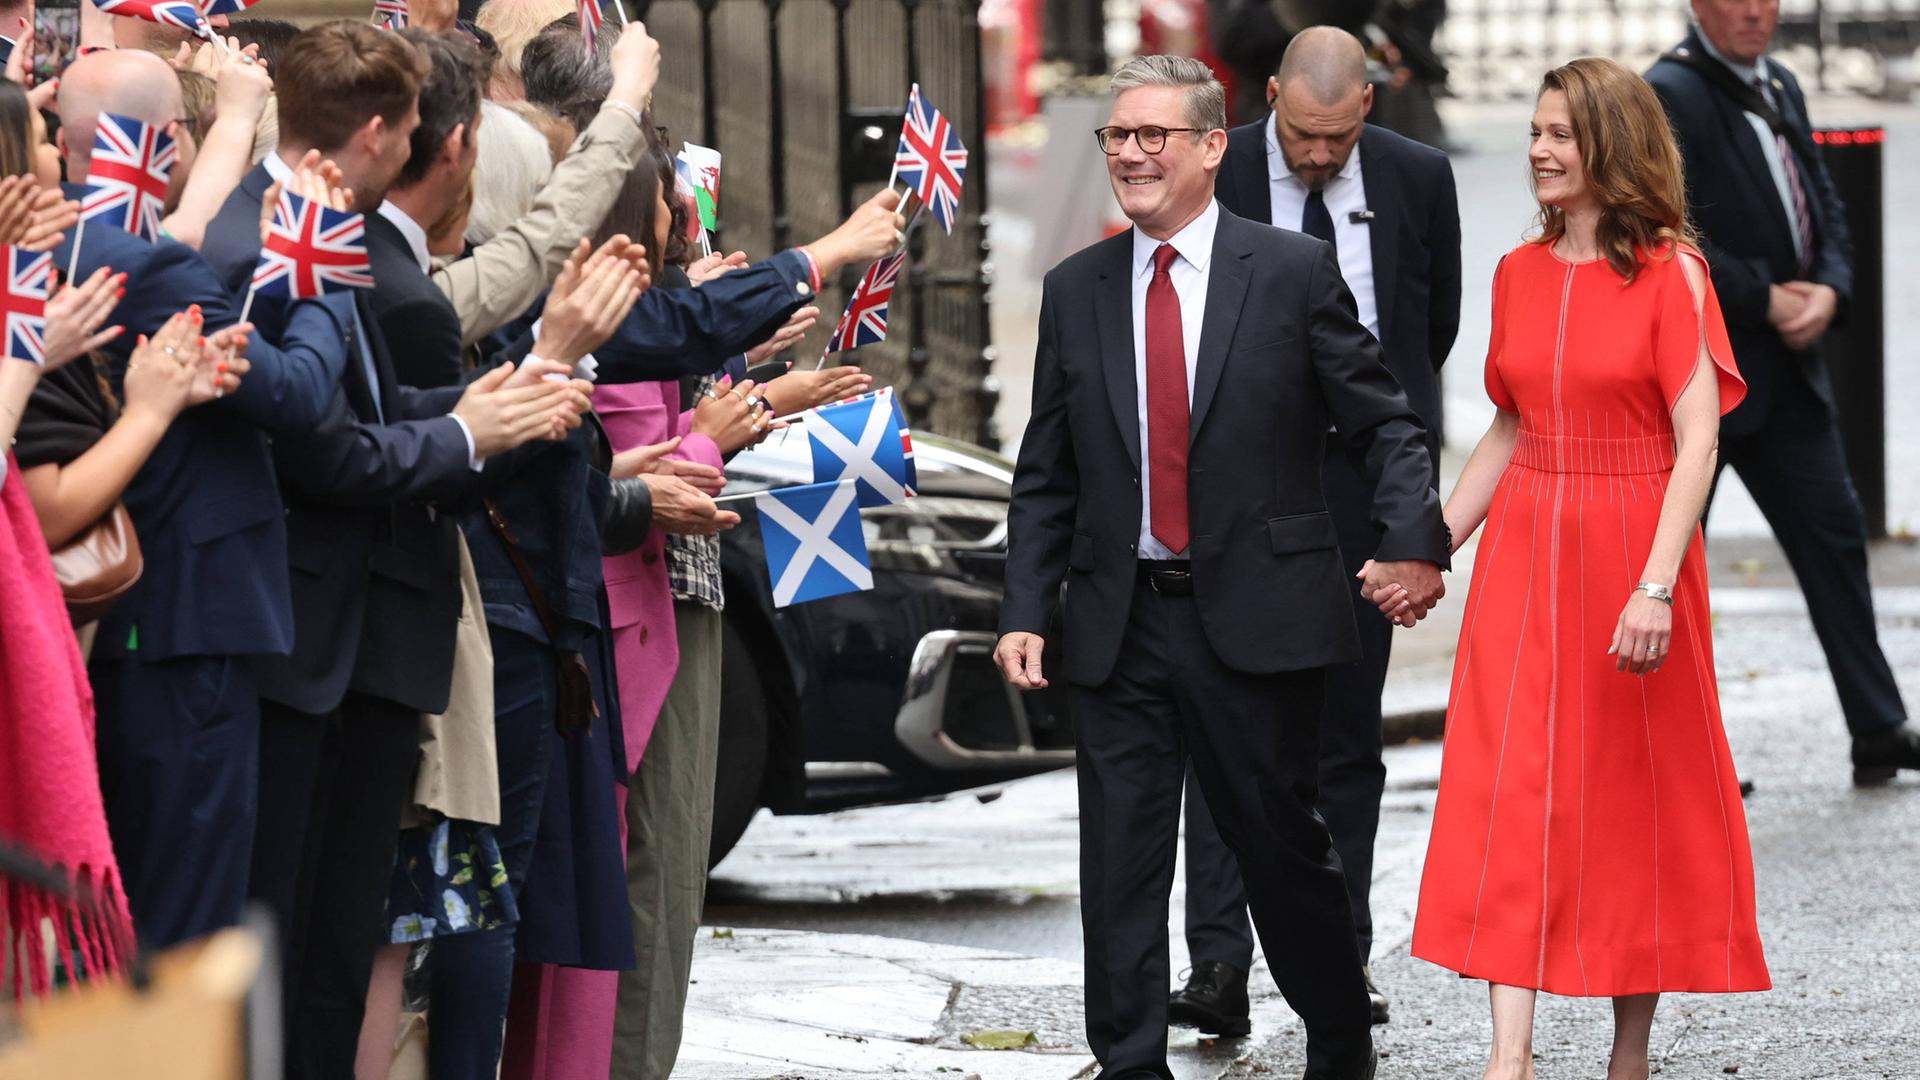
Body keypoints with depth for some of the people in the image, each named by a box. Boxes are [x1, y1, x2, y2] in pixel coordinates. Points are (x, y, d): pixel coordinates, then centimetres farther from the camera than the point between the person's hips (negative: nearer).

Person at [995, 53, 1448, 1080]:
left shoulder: (1294, 273, -2)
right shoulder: (1075, 290, 8)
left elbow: (1383, 424, -1)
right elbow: (1045, 475, 11)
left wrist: (1413, 540, -16)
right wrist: (1026, 610, 2)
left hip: (1255, 616, -3)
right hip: (1119, 624, 3)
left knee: (1281, 841, 7)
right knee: (1120, 860, 2)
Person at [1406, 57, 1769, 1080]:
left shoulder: (1670, 272, -7)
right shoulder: (1519, 274, 8)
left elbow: (1697, 441, -12)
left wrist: (1657, 586, -21)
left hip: (1632, 548, -4)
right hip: (1525, 553, 4)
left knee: (1639, 804, 4)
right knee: (1512, 793, -5)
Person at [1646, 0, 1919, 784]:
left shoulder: (1780, 87, 12)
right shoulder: (1669, 97, -14)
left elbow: (1823, 211, 15)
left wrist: (1828, 291, -5)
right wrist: (1766, 300, -17)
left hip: (1785, 366, 8)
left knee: (1833, 536, 9)